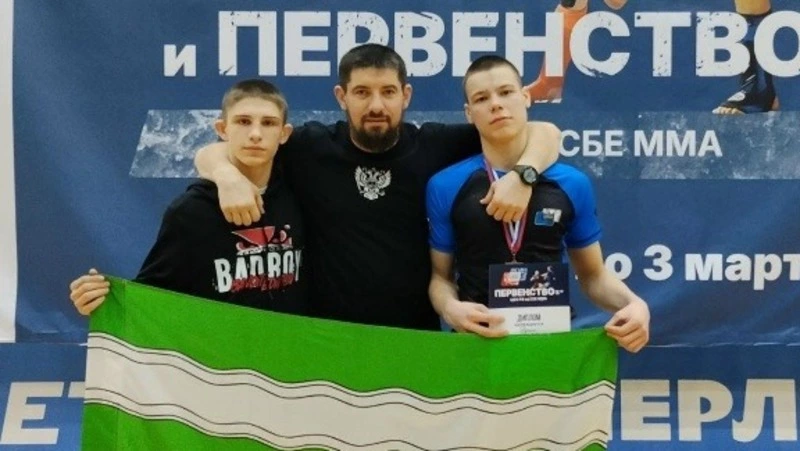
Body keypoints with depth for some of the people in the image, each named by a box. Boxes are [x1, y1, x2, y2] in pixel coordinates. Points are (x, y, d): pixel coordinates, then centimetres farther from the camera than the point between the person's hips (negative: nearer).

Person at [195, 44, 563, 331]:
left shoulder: (436, 146, 0)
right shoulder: (309, 148, -1)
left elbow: (544, 133, 2)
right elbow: (209, 154, 5)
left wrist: (522, 174, -18)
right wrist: (228, 176, -18)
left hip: (418, 337, 1)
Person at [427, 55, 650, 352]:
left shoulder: (572, 184, 5)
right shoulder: (444, 187, 2)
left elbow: (593, 275, 13)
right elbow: (440, 275, 7)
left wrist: (633, 303, -5)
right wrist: (450, 308, -13)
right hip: (478, 339, -1)